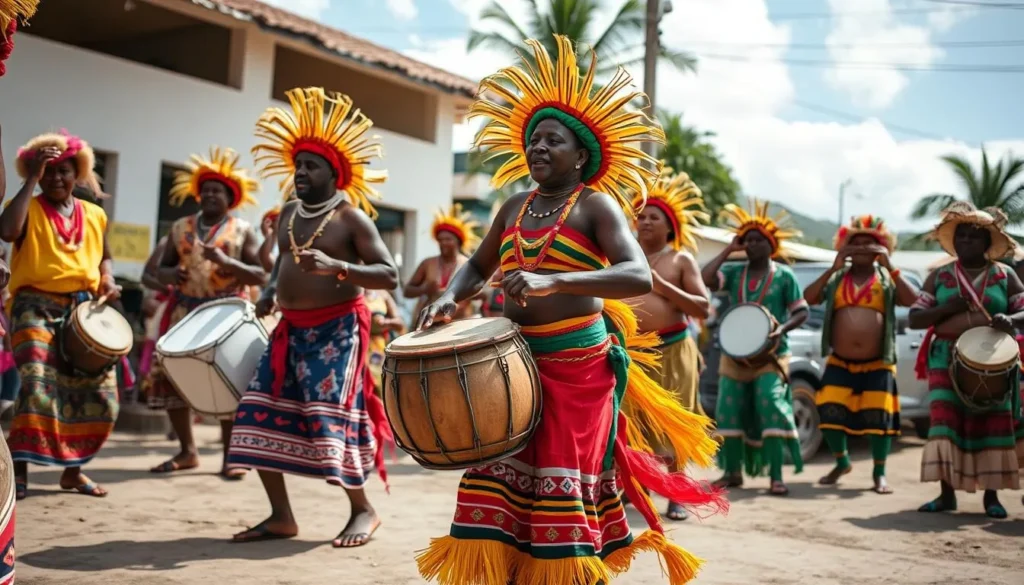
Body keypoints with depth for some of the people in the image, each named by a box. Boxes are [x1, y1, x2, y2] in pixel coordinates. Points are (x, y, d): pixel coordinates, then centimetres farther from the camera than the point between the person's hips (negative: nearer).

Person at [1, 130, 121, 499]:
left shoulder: (94, 215, 13)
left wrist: (108, 281, 2)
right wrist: (32, 181, -17)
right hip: (37, 307, -4)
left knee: (100, 398, 3)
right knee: (38, 386, -21)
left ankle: (73, 469, 19)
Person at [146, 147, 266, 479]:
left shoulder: (243, 231, 2)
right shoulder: (180, 228, 12)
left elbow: (260, 276, -5)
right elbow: (160, 270, 15)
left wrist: (226, 262, -20)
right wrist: (171, 273, -9)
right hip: (183, 311, 4)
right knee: (171, 376, 2)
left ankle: (230, 457, 1)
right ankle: (187, 452, 14)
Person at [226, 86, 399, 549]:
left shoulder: (352, 218, -9)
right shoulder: (288, 214, 12)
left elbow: (389, 276, -16)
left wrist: (336, 267, -30)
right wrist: (270, 290, 7)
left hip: (336, 330, -7)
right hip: (291, 330, 7)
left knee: (331, 418, -12)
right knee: (262, 414, 0)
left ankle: (362, 510, 7)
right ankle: (281, 515, 9)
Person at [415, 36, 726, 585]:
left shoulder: (596, 205, -6)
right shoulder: (514, 208, 13)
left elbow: (639, 276, -20)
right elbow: (478, 265, 26)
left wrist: (552, 281, -32)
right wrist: (451, 297, 2)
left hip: (578, 363, -6)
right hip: (517, 360, 6)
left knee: (564, 482, -5)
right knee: (501, 475, 3)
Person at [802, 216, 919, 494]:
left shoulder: (887, 279, 5)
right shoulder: (836, 278, 8)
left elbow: (913, 300, -12)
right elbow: (809, 298, -6)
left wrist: (890, 267, -15)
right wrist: (833, 268, -11)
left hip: (877, 364, -1)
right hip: (839, 363, 2)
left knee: (878, 417, -3)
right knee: (830, 413, -3)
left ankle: (879, 473, 12)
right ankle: (842, 462, 20)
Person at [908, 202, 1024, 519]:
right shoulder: (939, 276, 7)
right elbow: (914, 318, 2)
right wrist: (948, 308, -14)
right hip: (947, 359, 0)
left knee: (992, 424, 1)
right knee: (945, 421, -7)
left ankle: (991, 495, 7)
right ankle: (947, 493, -3)